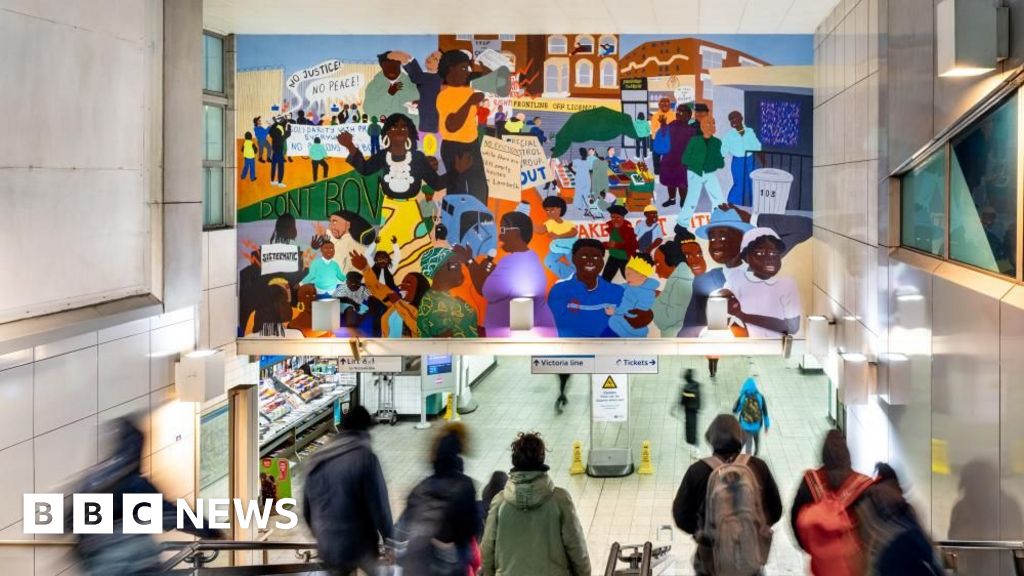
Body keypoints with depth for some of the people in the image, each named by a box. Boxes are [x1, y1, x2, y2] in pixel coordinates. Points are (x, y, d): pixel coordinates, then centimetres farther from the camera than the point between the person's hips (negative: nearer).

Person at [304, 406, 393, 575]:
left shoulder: (316, 461, 6)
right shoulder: (365, 458, -14)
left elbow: (307, 508, 13)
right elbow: (379, 506, -15)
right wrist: (389, 539, -3)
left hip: (326, 548, 5)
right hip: (359, 545, -5)